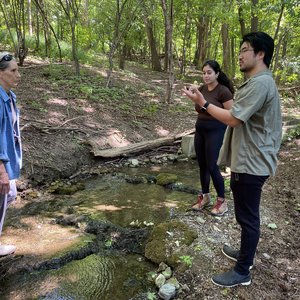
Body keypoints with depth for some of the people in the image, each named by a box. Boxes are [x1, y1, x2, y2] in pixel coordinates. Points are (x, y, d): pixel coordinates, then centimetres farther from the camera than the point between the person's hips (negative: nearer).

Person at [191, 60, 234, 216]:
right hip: (200, 129, 7)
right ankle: (204, 196, 27)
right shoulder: (202, 89, 6)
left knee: (211, 166, -5)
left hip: (216, 131, -6)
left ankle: (221, 200, 13)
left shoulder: (223, 91, -13)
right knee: (202, 165, 11)